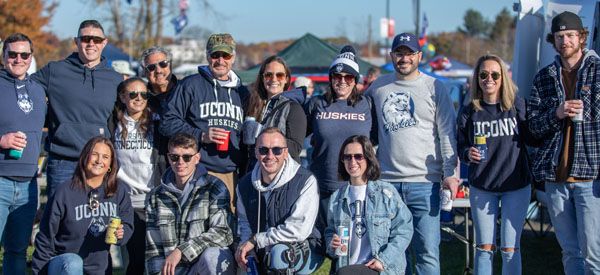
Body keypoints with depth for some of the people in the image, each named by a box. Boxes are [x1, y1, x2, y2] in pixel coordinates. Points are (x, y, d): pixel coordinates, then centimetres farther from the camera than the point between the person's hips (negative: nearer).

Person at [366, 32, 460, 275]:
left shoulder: (434, 87, 3)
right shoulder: (378, 87, 12)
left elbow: (448, 133, 1)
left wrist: (450, 173, -8)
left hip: (425, 182, -3)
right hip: (387, 182, 3)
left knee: (427, 252, -7)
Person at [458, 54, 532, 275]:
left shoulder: (517, 106, -3)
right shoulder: (469, 112, 0)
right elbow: (461, 148, 5)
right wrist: (468, 154, -17)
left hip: (516, 185, -1)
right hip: (481, 188, 1)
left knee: (510, 249, 1)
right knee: (484, 248, 7)